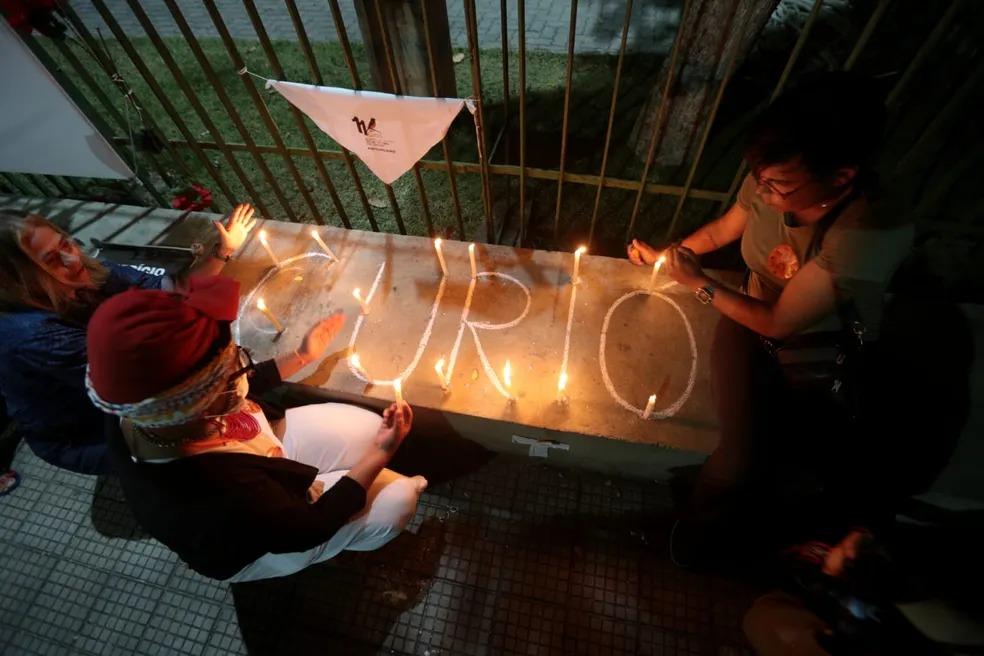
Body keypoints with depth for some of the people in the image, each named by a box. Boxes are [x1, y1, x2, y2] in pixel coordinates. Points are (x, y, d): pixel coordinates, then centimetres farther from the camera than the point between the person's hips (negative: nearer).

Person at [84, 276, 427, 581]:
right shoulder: (223, 496, -46)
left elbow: (243, 387, -3)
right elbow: (312, 526, -26)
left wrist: (302, 356, 1)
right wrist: (382, 452, -22)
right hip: (254, 539, -5)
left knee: (370, 428, -3)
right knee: (399, 500, -9)